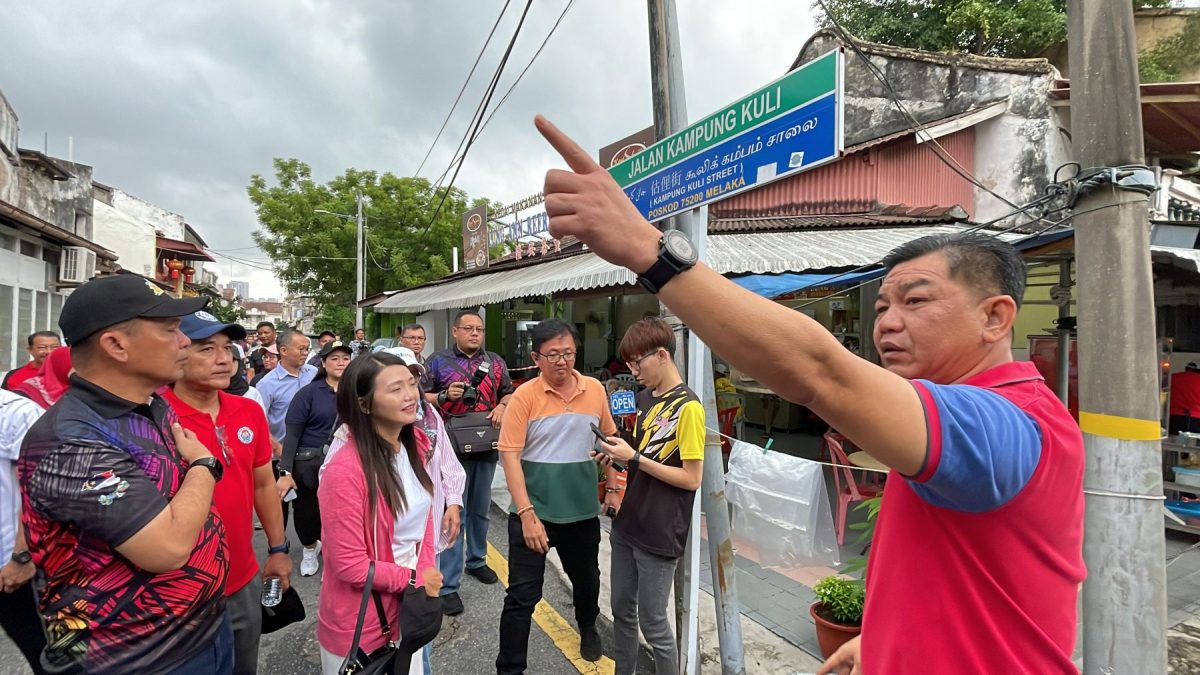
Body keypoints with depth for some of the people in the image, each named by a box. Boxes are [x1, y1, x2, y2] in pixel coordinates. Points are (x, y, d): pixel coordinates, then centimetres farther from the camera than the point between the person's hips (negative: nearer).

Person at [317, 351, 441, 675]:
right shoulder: (346, 469, -27)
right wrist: (414, 578, -13)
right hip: (359, 627, -6)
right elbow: (350, 566, -23)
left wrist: (427, 576, -5)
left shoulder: (414, 445, -4)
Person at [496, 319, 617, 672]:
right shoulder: (525, 395, -14)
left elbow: (609, 439, 12)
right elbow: (510, 455, -15)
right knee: (522, 595, 2)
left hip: (583, 511, 4)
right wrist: (526, 514, -20)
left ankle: (588, 629, 54)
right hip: (534, 512, -4)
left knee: (587, 579, 24)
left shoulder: (595, 390, -3)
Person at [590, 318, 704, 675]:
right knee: (622, 610, 19)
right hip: (627, 524, 8)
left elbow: (692, 478, -18)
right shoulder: (644, 397, 7)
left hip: (659, 534, -8)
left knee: (652, 622, 7)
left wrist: (634, 459, -20)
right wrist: (619, 457, -1)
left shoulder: (687, 407, -18)